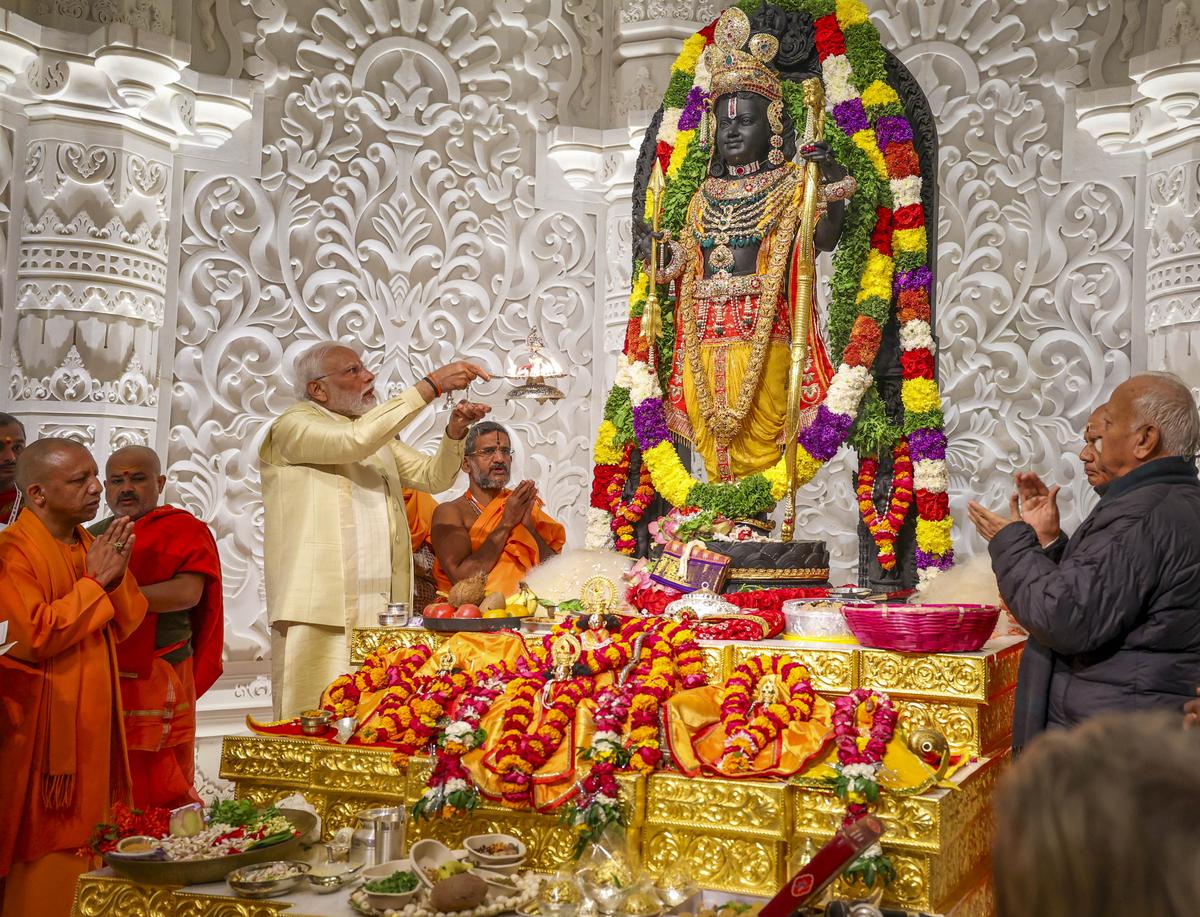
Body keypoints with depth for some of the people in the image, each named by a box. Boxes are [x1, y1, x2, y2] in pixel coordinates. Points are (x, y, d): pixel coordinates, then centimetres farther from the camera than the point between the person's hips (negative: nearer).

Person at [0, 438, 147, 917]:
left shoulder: (87, 543, 9)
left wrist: (117, 576, -10)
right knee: (45, 848, 1)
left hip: (90, 718, 7)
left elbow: (120, 628, 8)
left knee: (80, 835, 13)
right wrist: (93, 581, -18)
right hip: (42, 725, -7)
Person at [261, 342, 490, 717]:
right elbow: (356, 440, -19)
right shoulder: (293, 426, -1)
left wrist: (455, 431, -1)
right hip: (321, 609, -6)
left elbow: (433, 476, 18)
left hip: (384, 606, 7)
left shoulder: (378, 436, 24)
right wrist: (431, 385, -17)